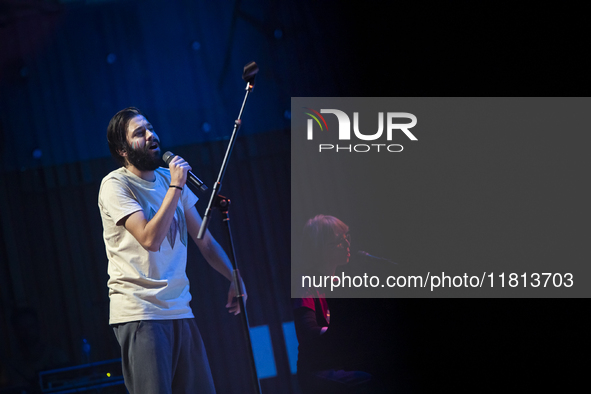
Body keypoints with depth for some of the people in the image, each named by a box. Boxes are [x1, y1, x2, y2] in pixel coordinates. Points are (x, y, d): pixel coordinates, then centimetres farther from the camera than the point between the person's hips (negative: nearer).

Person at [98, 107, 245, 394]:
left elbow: (204, 240, 18)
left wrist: (234, 278, 10)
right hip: (139, 314, -6)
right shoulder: (114, 185, -7)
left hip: (180, 311, 6)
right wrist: (175, 187, -15)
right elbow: (150, 239, -20)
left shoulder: (170, 177, 14)